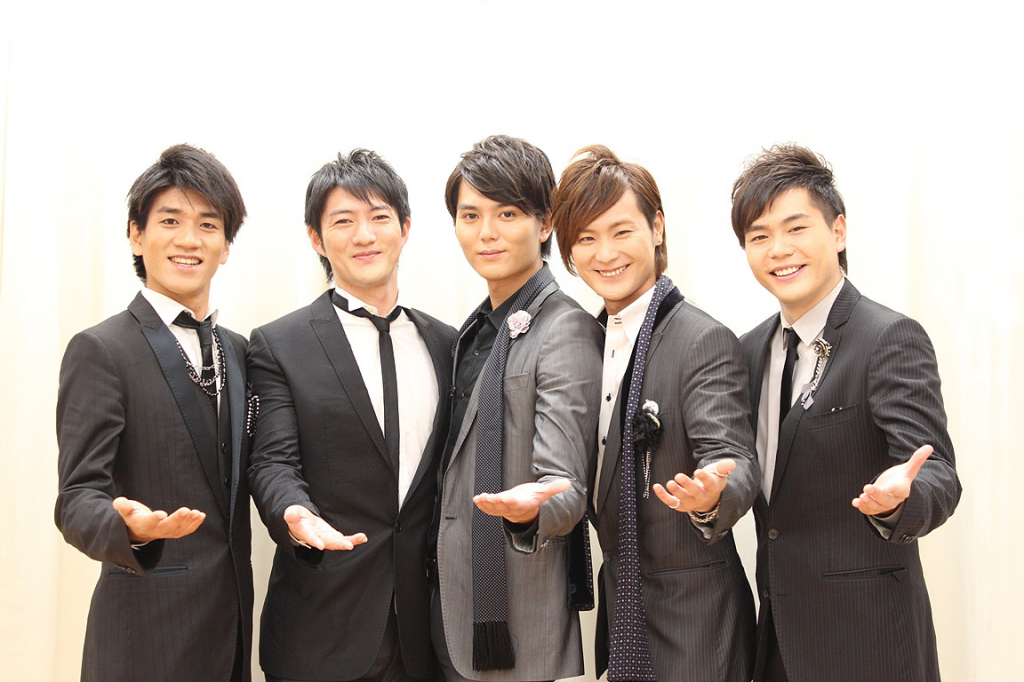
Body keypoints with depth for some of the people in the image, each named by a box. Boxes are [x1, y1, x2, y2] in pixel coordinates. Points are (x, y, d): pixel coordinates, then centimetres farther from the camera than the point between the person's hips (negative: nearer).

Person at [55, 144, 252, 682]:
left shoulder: (238, 351, 12)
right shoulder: (101, 350, -8)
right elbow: (77, 498, -14)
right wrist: (132, 530, -33)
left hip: (231, 621, 6)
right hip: (149, 634, -6)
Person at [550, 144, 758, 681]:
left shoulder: (706, 341, -14)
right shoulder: (594, 339, 8)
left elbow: (733, 458, -24)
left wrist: (712, 495, -44)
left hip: (692, 618, -7)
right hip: (621, 609, 7)